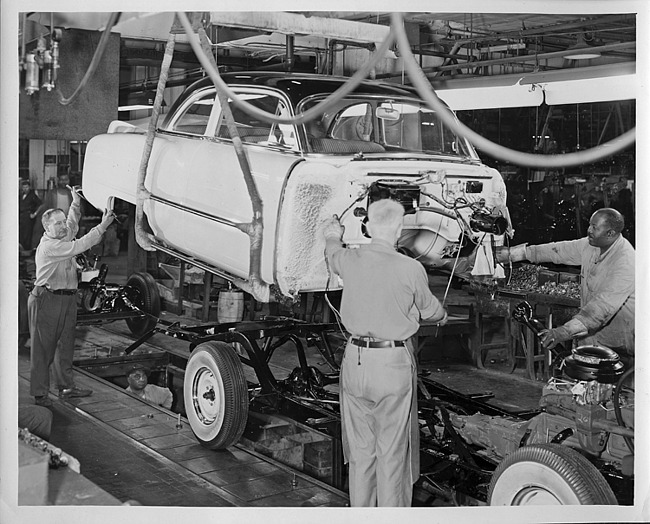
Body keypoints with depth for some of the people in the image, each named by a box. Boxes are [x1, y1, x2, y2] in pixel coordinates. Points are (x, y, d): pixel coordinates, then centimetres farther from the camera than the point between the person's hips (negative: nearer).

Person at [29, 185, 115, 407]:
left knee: (66, 345, 14)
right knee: (43, 348, -3)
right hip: (47, 300, -9)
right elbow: (78, 246, -22)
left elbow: (72, 225, 29)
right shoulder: (48, 245, -15)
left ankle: (67, 386, 23)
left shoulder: (63, 238, 12)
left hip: (68, 299, 9)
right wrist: (102, 226, -22)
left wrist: (75, 203, 16)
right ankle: (40, 393, 2)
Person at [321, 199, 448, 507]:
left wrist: (332, 236, 46)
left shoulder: (349, 260, -3)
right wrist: (443, 316, 29)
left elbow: (333, 258, 23)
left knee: (360, 449, 16)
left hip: (355, 360, 4)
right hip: (394, 364, -4)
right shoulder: (411, 269, -12)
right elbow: (429, 310, 5)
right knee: (392, 452, 6)